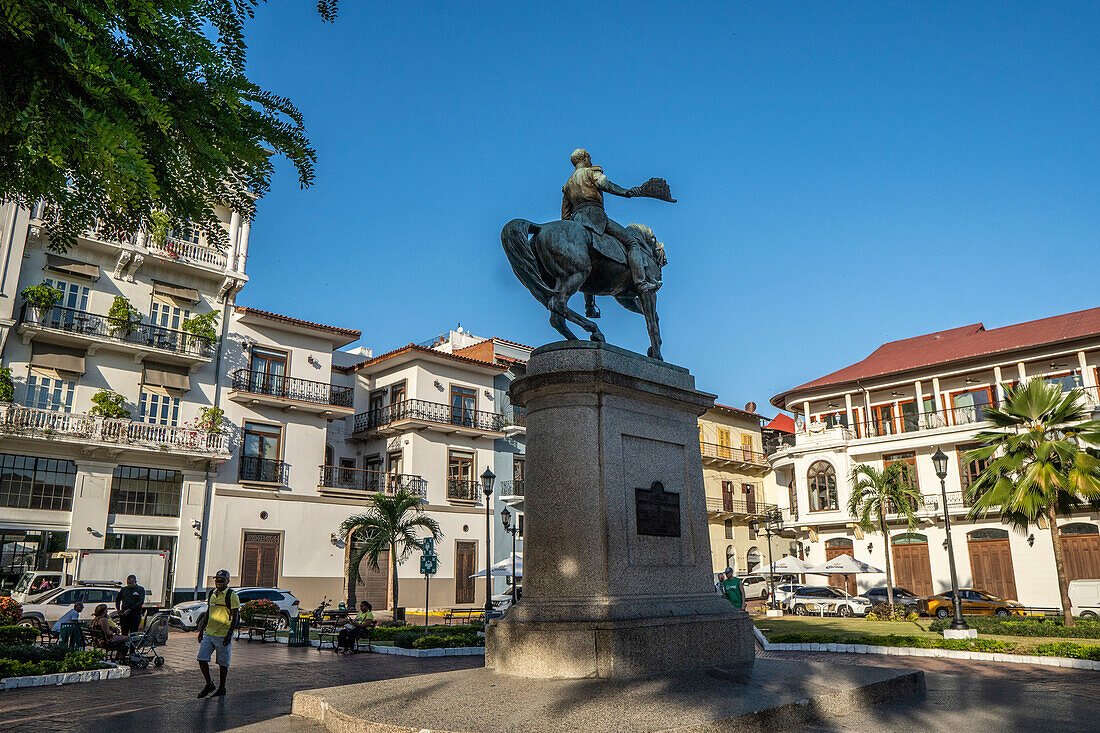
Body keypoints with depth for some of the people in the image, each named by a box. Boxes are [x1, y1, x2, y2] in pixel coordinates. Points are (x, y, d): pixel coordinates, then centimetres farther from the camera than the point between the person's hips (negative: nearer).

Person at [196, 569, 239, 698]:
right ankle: (209, 685, 17)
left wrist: (230, 633, -19)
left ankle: (221, 688, 19)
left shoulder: (231, 596, -9)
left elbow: (235, 617, -11)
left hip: (223, 635, -6)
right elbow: (208, 613, 20)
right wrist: (201, 630, 17)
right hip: (208, 633, 6)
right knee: (202, 659, -1)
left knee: (223, 663, 4)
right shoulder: (212, 594, 11)